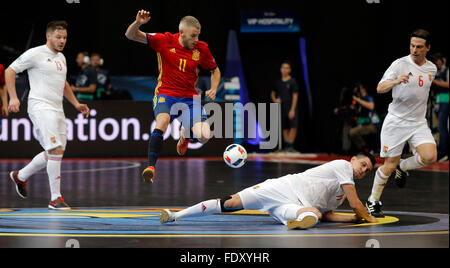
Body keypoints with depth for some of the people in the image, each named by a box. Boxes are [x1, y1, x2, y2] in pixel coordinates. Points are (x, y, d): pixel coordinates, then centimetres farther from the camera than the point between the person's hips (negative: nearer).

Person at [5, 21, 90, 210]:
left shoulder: (61, 58, 18)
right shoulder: (35, 54, -6)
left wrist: (76, 104, 24)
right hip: (40, 107, -9)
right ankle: (55, 198, -13)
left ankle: (20, 176, 32)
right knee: (56, 150, -17)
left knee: (55, 154, 11)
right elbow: (10, 71, -3)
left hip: (57, 109, 9)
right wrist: (13, 97, -13)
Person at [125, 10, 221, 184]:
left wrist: (213, 89, -2)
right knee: (162, 121, -37)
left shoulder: (201, 49, 0)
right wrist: (138, 23, -28)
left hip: (189, 97, 2)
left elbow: (215, 71, 16)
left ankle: (186, 135, 21)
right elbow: (130, 35, -7)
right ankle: (151, 167, -32)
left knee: (204, 136, -18)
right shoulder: (165, 41, -6)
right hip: (165, 94, -2)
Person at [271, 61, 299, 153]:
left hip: (291, 109, -4)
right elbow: (273, 93, 23)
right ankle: (286, 147, 11)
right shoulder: (278, 82, 10)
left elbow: (295, 96, -7)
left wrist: (292, 110, -13)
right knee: (285, 128, 7)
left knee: (293, 127, -14)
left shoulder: (292, 81, -3)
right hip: (282, 109, 4)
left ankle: (290, 146, -13)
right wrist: (275, 100, 1)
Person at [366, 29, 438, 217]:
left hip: (418, 122, 4)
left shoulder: (431, 68, 7)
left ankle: (403, 167, 12)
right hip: (396, 122, -4)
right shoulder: (400, 64, -9)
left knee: (430, 157, -18)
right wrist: (396, 81, -35)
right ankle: (373, 201, 16)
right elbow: (380, 88, -17)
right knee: (390, 165, -3)